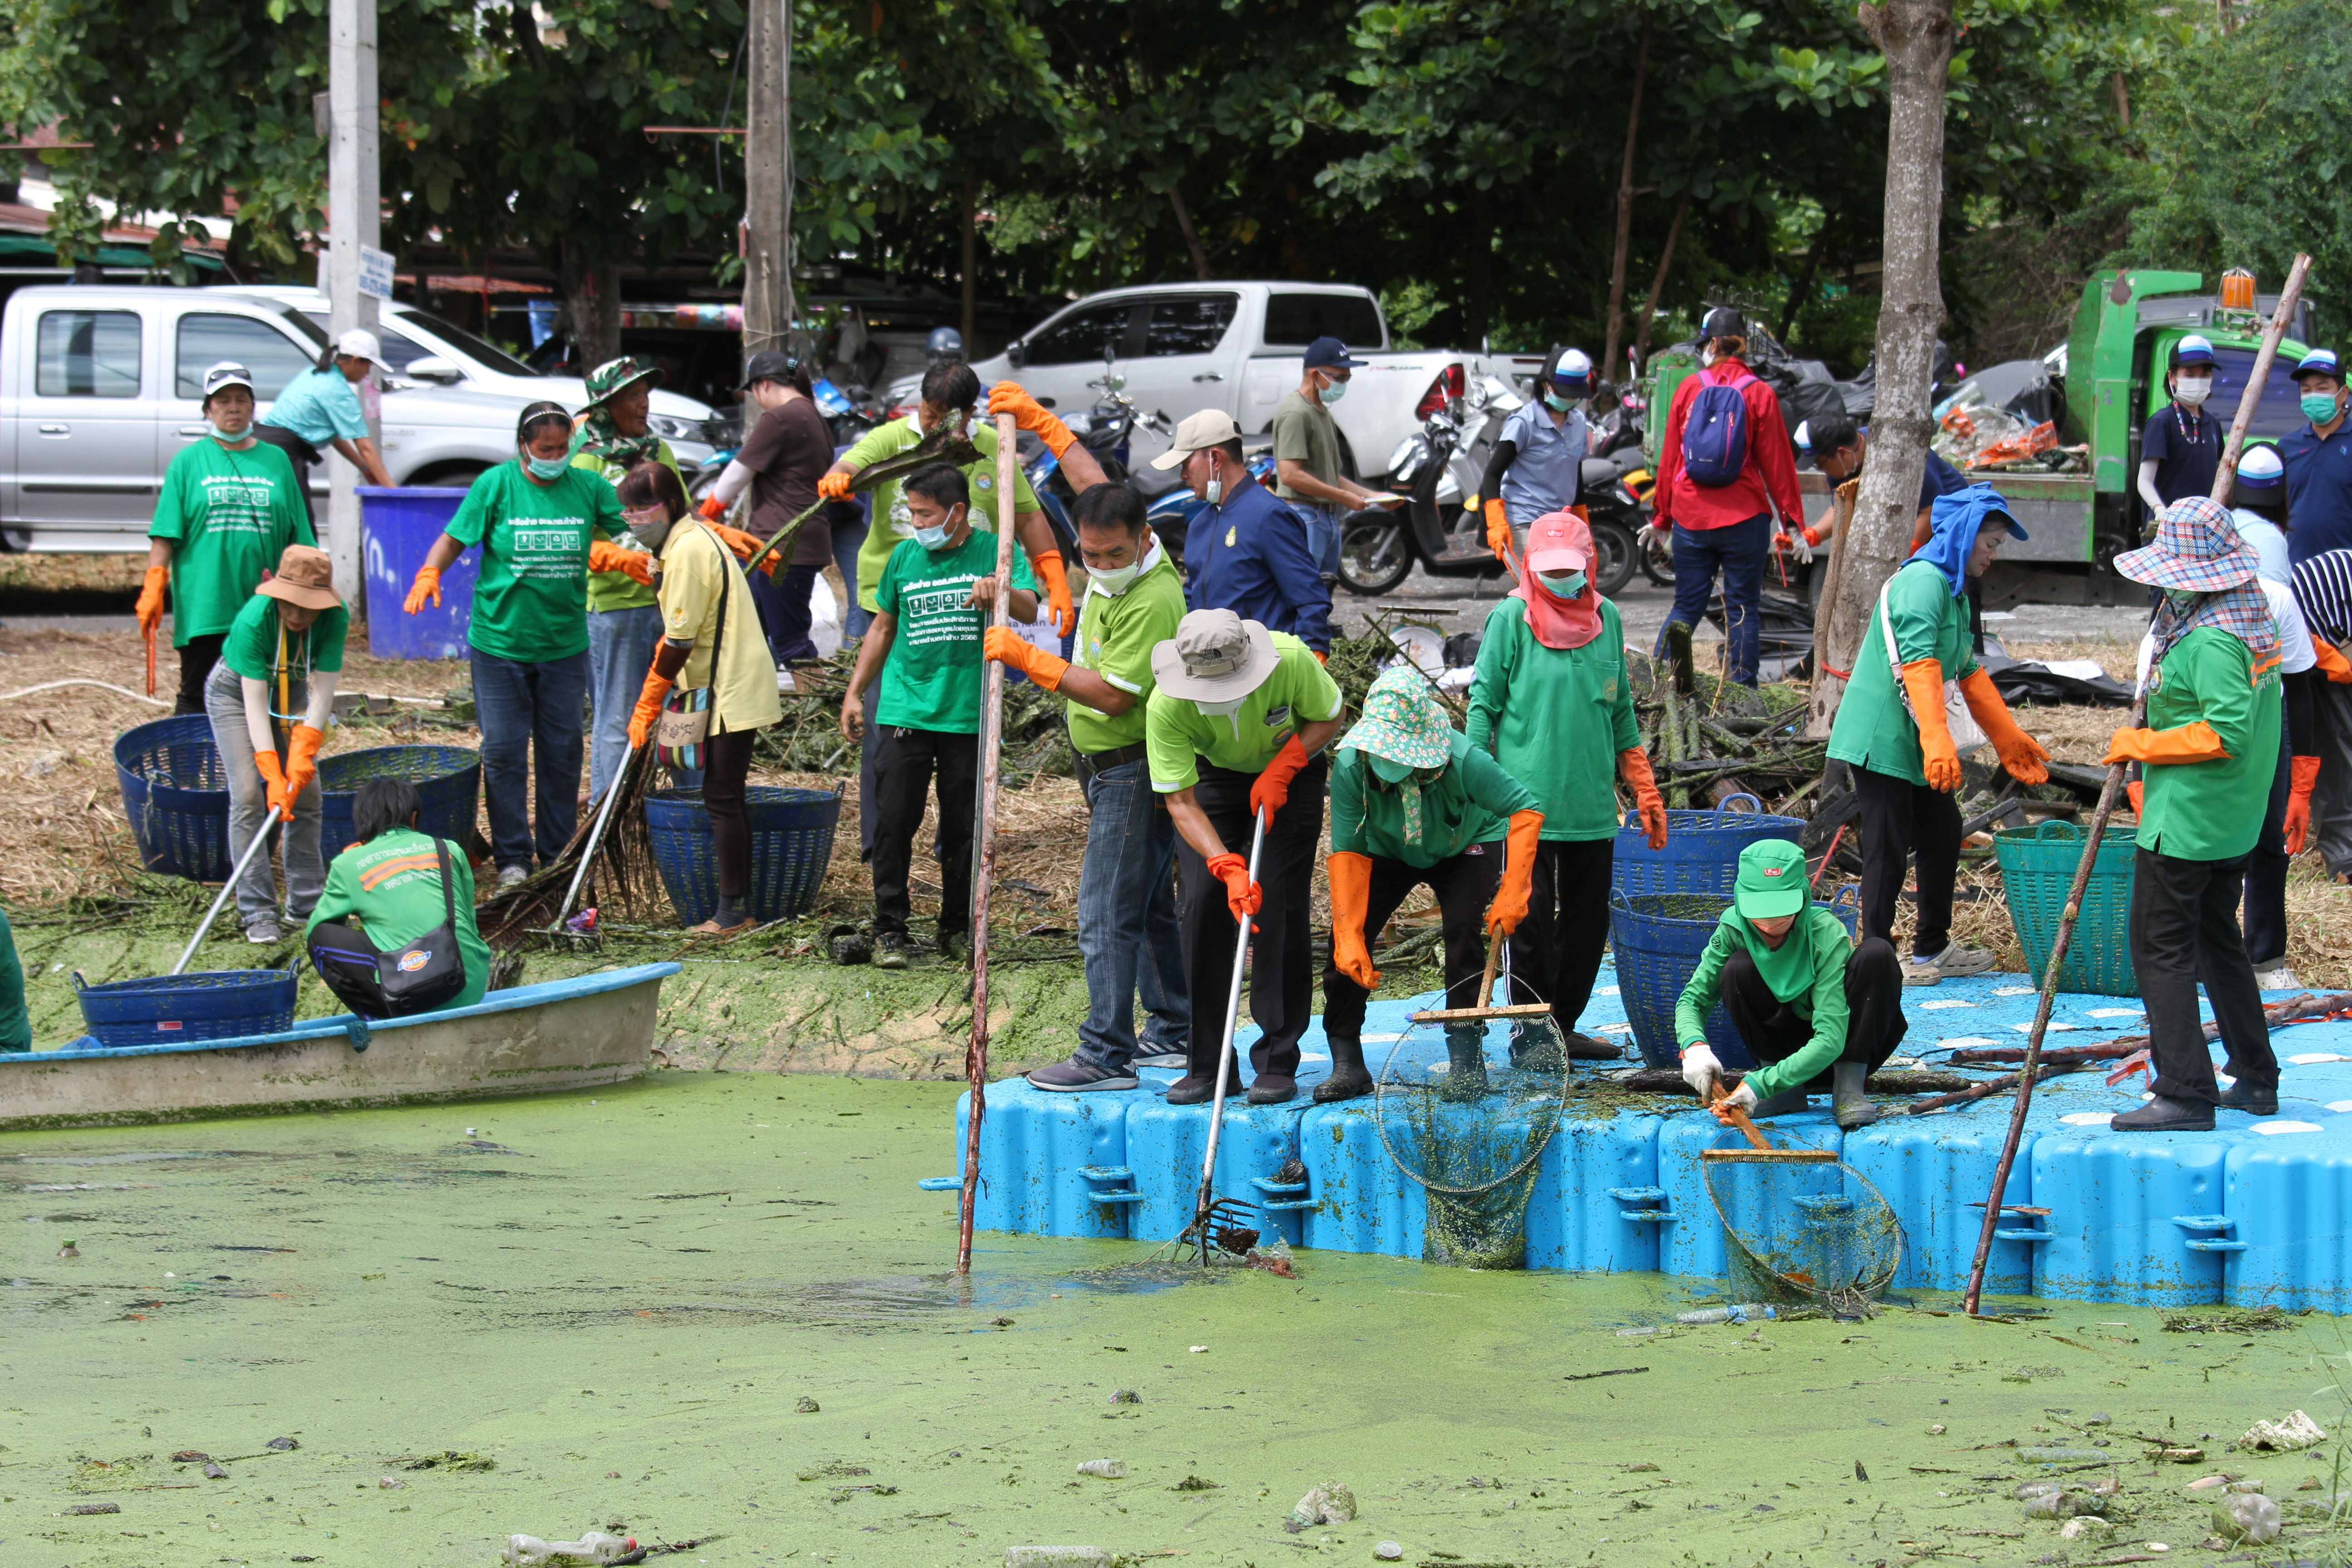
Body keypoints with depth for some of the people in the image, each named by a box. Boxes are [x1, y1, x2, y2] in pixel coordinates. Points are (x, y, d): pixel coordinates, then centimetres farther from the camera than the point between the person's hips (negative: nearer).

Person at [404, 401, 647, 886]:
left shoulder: (587, 487, 1)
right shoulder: (497, 484, -5)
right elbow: (455, 537, -5)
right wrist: (429, 574, -22)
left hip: (564, 643, 2)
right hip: (500, 641, -2)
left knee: (562, 750, 8)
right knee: (504, 751, 0)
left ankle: (559, 855, 19)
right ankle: (512, 857, 9)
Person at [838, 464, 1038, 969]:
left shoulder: (995, 552, 0)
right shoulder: (905, 557, 9)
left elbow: (1030, 609, -14)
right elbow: (883, 627, 20)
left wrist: (1000, 591, -36)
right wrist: (854, 693, 17)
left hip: (968, 715, -2)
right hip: (905, 712, 2)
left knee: (964, 827, 4)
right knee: (893, 823, -3)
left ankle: (957, 929, 17)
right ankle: (889, 929, 5)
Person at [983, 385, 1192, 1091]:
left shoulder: (1152, 600, -26)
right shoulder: (1119, 560, 1)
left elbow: (1113, 695, -27)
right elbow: (1092, 478, 20)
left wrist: (1027, 658, -25)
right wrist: (1039, 420, 19)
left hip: (1133, 770, -10)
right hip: (1111, 766, 10)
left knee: (1107, 910, -12)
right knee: (1147, 903, 18)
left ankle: (1107, 1054, -12)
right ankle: (1175, 1031, 27)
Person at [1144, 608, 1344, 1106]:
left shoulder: (1291, 660, -33)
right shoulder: (1166, 707, -32)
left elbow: (1329, 718, -12)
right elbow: (1181, 802, -27)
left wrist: (1280, 771, -26)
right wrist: (1229, 868, -39)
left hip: (1293, 770, -1)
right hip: (1214, 777, 1)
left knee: (1280, 904, -12)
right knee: (1203, 903, -10)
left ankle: (1278, 1064, -6)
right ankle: (1207, 1066, -2)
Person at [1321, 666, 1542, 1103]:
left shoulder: (1462, 760, -39)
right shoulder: (1351, 766, -33)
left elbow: (1526, 809, -32)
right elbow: (1348, 853, -28)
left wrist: (1511, 895, -37)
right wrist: (1349, 937, -35)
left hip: (1463, 847, -2)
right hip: (1388, 851, 2)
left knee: (1462, 931, -22)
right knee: (1346, 943, -13)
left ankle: (1465, 1059, -10)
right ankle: (1347, 1063, -4)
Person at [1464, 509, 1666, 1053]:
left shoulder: (1607, 619, 9)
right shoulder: (1510, 619, -3)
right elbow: (1483, 703, -1)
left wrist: (1644, 789, 18)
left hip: (1592, 802, 5)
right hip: (1526, 800, -5)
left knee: (1588, 921, 8)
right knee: (1532, 920, -3)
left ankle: (1563, 1025, 20)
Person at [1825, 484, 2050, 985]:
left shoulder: (1951, 590, 18)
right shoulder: (1924, 581, -16)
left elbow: (1968, 674, 26)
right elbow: (1918, 663, -28)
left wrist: (2009, 738, 27)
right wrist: (1937, 741, -36)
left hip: (1913, 744, 11)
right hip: (1882, 738, -11)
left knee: (1943, 833, 16)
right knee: (1889, 847, -7)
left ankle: (1933, 949, 26)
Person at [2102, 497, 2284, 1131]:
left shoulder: (2209, 641, -24)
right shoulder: (2255, 622, 7)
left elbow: (2227, 733, -29)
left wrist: (2141, 745, -19)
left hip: (2184, 819, -10)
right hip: (2233, 821, 10)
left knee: (2161, 948, -5)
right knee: (2218, 942, 20)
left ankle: (2185, 1095, -8)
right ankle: (2255, 1079, 24)